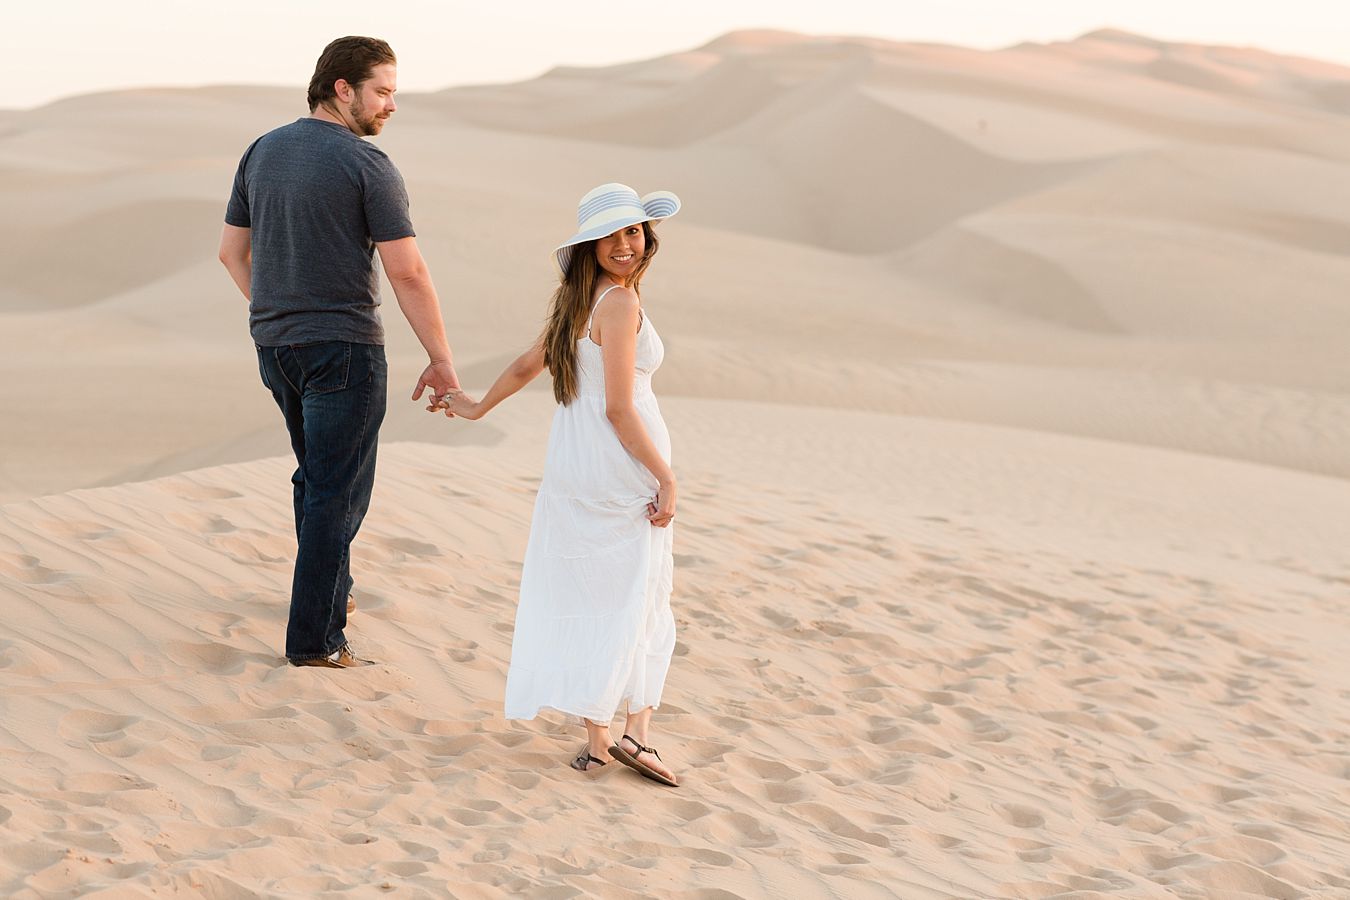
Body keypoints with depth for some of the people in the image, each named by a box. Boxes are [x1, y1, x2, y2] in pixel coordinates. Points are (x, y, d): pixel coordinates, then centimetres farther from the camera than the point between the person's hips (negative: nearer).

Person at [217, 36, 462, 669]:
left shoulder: (262, 153, 6)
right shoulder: (368, 166, -14)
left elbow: (232, 251, 12)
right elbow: (407, 272, -17)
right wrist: (442, 362, -11)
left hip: (276, 348, 7)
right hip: (344, 349, -7)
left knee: (318, 471, 25)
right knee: (338, 492, -1)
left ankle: (330, 587, 39)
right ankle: (316, 638, 0)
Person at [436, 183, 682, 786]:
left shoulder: (575, 300, 9)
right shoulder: (620, 305, -16)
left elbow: (528, 364, 22)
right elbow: (619, 408, -20)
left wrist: (479, 407, 38)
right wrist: (665, 478, -15)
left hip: (571, 460, 8)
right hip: (623, 465, -8)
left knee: (585, 598, 9)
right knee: (637, 598, 2)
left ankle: (596, 736, 12)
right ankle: (635, 730, -2)